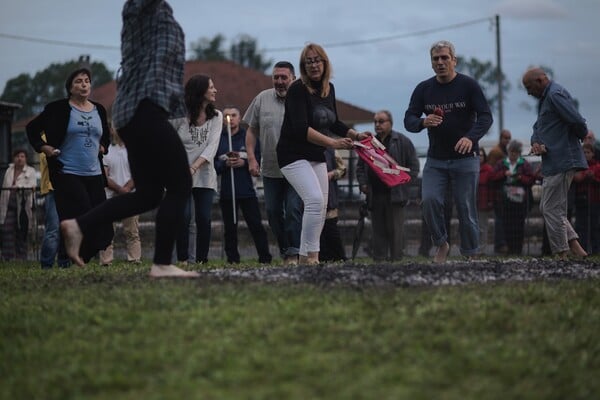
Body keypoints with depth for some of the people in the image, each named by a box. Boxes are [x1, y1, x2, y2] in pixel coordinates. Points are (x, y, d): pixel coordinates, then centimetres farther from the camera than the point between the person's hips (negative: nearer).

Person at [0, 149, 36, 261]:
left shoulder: (30, 171, 5)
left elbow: (32, 186, -9)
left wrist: (19, 187, -26)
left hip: (23, 206, -3)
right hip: (9, 205, 3)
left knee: (22, 232, 1)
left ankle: (21, 258, 7)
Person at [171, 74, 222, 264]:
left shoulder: (216, 116, 3)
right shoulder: (180, 115, -5)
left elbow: (212, 147, -7)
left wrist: (194, 167, -20)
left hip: (204, 175, 2)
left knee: (204, 219, -4)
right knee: (183, 217, -11)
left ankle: (202, 260, 3)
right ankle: (182, 260, -6)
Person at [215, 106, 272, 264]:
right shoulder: (218, 138, 8)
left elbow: (259, 158, 2)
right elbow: (213, 164, 3)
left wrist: (244, 162, -14)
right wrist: (225, 164, -15)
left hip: (247, 190, -1)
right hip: (226, 190, 1)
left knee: (256, 225, -3)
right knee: (230, 228, 4)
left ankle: (265, 258, 0)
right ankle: (233, 259, 8)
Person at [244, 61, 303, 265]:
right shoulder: (262, 99, 5)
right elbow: (252, 130, 10)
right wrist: (251, 158, 1)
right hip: (270, 169, 4)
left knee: (294, 210, -12)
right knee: (273, 211, 6)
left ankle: (293, 253, -10)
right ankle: (284, 250, 19)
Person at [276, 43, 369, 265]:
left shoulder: (329, 89, 7)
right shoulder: (298, 90, -17)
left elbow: (333, 123, 21)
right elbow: (301, 128, -28)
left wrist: (355, 135, 8)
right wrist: (333, 143, -34)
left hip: (317, 157, 9)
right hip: (293, 155, -9)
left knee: (321, 209, 8)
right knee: (315, 200, -23)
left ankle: (309, 256, 16)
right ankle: (308, 256, -21)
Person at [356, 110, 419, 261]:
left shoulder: (403, 141, 4)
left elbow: (413, 165, 2)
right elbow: (360, 166, 19)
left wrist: (405, 182, -8)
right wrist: (363, 184, 4)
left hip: (395, 194, -4)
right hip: (375, 195, 4)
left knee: (395, 229, -4)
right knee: (378, 229, 5)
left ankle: (396, 258, 0)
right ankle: (378, 259, 8)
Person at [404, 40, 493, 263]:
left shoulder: (468, 85, -4)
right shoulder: (423, 89, 6)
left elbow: (485, 117, -11)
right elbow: (408, 120, 3)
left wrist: (471, 137, -31)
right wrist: (423, 122, -22)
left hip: (465, 159, -3)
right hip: (435, 160, 3)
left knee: (466, 209, -1)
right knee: (430, 200, -16)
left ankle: (471, 256, 9)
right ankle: (441, 244, 2)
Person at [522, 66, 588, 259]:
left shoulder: (556, 95, -15)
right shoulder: (546, 98, 19)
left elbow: (578, 122, -23)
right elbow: (538, 127, 22)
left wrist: (582, 136, -2)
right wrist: (535, 143, 0)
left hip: (562, 162, -11)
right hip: (553, 163, 11)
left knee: (552, 209, -6)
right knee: (548, 208, 13)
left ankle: (561, 255, -1)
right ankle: (575, 247, 9)